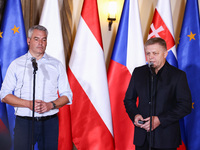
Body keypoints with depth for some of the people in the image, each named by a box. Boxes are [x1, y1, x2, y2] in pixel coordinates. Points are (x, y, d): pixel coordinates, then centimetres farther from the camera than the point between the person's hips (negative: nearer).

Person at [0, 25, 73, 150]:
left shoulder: (56, 65, 11)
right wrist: (28, 104, -11)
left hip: (50, 122, 1)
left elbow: (67, 95, 9)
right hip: (24, 122, -1)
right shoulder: (16, 64, 8)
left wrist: (50, 105, -11)